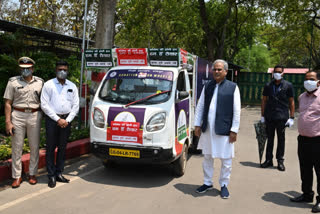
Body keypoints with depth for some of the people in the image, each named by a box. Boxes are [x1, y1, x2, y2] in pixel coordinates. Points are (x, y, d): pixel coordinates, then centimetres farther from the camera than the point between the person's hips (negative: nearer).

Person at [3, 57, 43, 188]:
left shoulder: (40, 82, 8)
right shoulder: (13, 82, 4)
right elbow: (8, 103, 2)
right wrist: (8, 122, -6)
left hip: (34, 116, 1)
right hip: (18, 115, -1)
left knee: (34, 147, 6)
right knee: (17, 147, 2)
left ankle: (32, 174, 20)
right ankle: (17, 176, 12)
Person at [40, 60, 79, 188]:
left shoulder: (72, 86, 11)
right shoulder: (48, 85, 1)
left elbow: (75, 106, 9)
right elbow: (44, 105, -4)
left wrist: (67, 120, -4)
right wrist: (58, 119, -10)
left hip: (66, 120, 3)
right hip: (52, 119, -3)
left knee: (62, 148, 9)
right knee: (50, 148, -1)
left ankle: (59, 174, 18)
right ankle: (51, 176, 5)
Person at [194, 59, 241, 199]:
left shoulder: (232, 87, -2)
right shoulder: (207, 87, 9)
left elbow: (237, 110, -5)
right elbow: (200, 106, 11)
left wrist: (234, 130, -9)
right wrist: (197, 125, 6)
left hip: (224, 130, -4)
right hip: (207, 129, 4)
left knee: (226, 160, 7)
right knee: (207, 157, 15)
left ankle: (224, 185, 25)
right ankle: (207, 183, 31)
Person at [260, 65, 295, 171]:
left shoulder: (288, 85, 2)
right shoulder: (268, 85, 7)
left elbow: (291, 102, 3)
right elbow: (264, 100, 11)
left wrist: (291, 117, -1)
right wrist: (262, 115, 8)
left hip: (282, 117, -2)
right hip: (269, 117, 2)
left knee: (281, 139, 6)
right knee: (270, 138, 10)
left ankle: (280, 161, 16)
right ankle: (268, 160, 19)